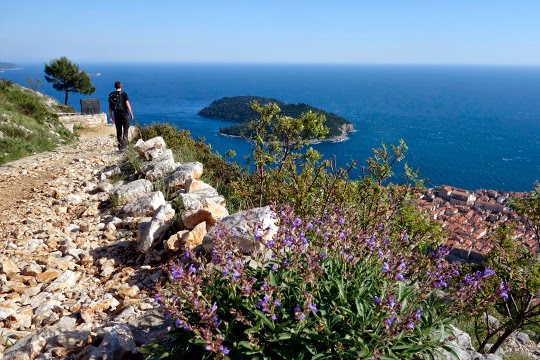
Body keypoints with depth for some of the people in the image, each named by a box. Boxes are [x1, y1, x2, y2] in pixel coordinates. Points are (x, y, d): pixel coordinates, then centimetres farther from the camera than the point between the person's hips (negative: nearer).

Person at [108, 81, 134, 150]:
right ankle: (124, 144, -12)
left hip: (116, 115, 4)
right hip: (124, 114, -4)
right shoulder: (124, 94, -6)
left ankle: (120, 146, 14)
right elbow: (127, 105, -10)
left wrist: (111, 116, 12)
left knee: (118, 131, 10)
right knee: (125, 130, 1)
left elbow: (110, 106, 7)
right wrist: (131, 113, -1)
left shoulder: (111, 95, 6)